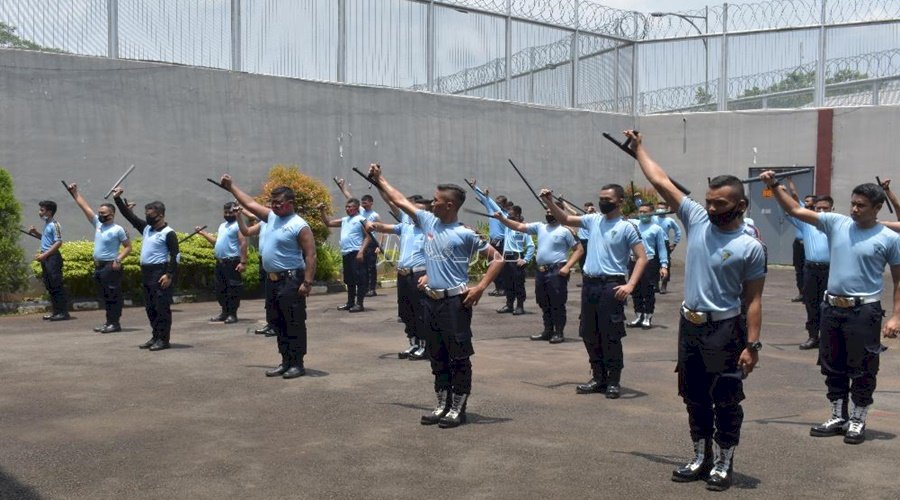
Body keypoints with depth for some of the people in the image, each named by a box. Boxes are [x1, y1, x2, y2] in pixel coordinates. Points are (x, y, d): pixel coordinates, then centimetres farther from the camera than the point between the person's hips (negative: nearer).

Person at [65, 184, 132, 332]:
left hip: (110, 266, -8)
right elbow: (84, 206, 13)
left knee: (113, 295, -5)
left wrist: (119, 260, -19)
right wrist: (75, 193, 14)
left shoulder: (118, 229, -9)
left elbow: (128, 246, -7)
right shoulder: (98, 223, 10)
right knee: (105, 296, 12)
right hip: (98, 266, 8)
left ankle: (114, 323, -2)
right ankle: (109, 322, 18)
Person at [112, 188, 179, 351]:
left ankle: (164, 339, -3)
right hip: (146, 272, 9)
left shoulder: (168, 233, -9)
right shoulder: (146, 228, 14)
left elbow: (175, 256, -14)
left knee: (162, 307, -6)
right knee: (150, 307, 12)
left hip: (160, 273, -9)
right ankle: (156, 337, 19)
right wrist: (117, 199, 12)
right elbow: (129, 216, 18)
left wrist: (169, 275, -22)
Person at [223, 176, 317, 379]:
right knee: (279, 323, 13)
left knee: (294, 323, -4)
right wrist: (231, 186, 24)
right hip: (272, 280, 9)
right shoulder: (272, 217, 11)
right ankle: (286, 361, 20)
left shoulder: (299, 226, -14)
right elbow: (250, 203, 23)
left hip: (291, 281, -9)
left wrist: (307, 282, -23)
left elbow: (310, 255, -17)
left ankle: (297, 364, 2)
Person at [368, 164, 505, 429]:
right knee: (437, 357, 13)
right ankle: (443, 405, 22)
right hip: (431, 300, 7)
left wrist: (480, 288, -16)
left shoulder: (465, 234, -11)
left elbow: (497, 259, -9)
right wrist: (379, 180, 22)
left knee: (459, 357, 0)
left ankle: (458, 409, 8)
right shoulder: (429, 221, 7)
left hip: (455, 302, -7)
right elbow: (401, 201, 17)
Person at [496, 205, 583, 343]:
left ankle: (559, 333, 6)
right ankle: (548, 331, 24)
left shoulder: (565, 231, -5)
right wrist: (501, 218, -2)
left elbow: (579, 249, -5)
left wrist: (567, 267, -14)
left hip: (557, 272, -7)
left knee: (557, 304, -2)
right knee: (544, 304, 14)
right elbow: (519, 226, 10)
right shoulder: (540, 227, 11)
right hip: (541, 271, 7)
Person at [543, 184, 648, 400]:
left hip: (611, 285, -6)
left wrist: (630, 285, -21)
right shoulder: (594, 220, 10)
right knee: (589, 334, 11)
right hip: (589, 283, 6)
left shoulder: (627, 227, -6)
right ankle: (599, 377, 23)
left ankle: (614, 381, 9)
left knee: (610, 336, -2)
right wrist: (549, 202, 4)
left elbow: (642, 258, -10)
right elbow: (565, 219, 19)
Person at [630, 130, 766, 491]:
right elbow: (661, 182, 4)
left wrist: (752, 344, -14)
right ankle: (701, 459, 29)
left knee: (726, 402, 4)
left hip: (725, 331, -5)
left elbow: (753, 299, -9)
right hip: (689, 326, 5)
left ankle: (724, 465, 17)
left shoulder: (751, 247, -10)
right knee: (695, 398, 15)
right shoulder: (696, 219, 1)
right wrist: (639, 149, 6)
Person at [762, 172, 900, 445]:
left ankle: (857, 422, 19)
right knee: (833, 368, 14)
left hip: (864, 311, -4)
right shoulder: (837, 223, 3)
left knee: (862, 371, 4)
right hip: (832, 308, 5)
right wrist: (775, 186, -7)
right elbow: (796, 211, 2)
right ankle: (838, 418, 28)